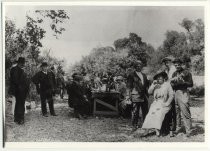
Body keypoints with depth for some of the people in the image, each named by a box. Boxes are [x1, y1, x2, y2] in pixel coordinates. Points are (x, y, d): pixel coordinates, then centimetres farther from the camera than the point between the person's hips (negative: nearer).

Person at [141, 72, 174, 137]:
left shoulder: (167, 84, 4)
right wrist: (153, 84, -7)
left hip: (164, 104, -3)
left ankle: (157, 129, -32)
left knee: (159, 113, -28)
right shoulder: (155, 85, 12)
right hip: (156, 103, 3)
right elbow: (149, 92, 4)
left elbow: (171, 95, 1)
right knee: (151, 113, -21)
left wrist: (167, 103, -8)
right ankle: (147, 130, -25)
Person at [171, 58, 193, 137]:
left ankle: (188, 131, -5)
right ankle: (177, 128, 20)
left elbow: (191, 84, -2)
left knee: (185, 112, -8)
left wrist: (183, 82, -17)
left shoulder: (186, 72, 0)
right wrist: (174, 83, -8)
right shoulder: (174, 74, 17)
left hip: (183, 93, -6)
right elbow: (172, 84, 14)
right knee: (176, 112, 8)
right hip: (175, 93, 6)